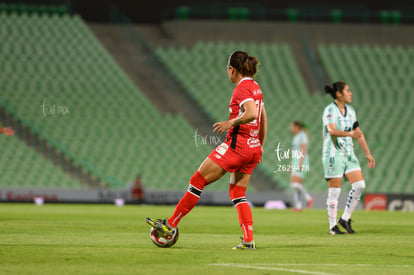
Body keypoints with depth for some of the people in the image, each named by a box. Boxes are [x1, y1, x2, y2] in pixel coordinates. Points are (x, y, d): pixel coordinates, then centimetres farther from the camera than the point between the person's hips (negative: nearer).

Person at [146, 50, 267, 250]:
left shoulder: (242, 88, -12)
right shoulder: (255, 87, 15)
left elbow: (252, 113, -28)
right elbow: (263, 118, 24)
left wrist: (230, 122, -18)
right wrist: (260, 146, 30)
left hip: (236, 145, -9)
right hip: (253, 148, 9)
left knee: (198, 181, -2)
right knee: (237, 193, 12)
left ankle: (171, 224, 2)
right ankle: (249, 240, -1)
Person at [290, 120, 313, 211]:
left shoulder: (302, 135, -9)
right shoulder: (296, 137, 19)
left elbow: (303, 150, -17)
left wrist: (300, 163, -24)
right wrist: (292, 165, 22)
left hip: (301, 162, -10)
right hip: (296, 163, 10)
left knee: (295, 183, -20)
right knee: (294, 184, 2)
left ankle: (308, 199, -9)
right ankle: (298, 206, -1)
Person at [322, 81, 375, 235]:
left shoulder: (350, 110, 12)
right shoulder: (330, 110, -11)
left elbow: (359, 133, 18)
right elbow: (331, 130, -29)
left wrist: (368, 153, 15)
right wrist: (349, 134, -44)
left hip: (348, 154, 7)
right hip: (333, 154, -7)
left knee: (359, 185, -4)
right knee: (335, 190, -5)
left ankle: (345, 219, 8)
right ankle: (332, 226, 3)